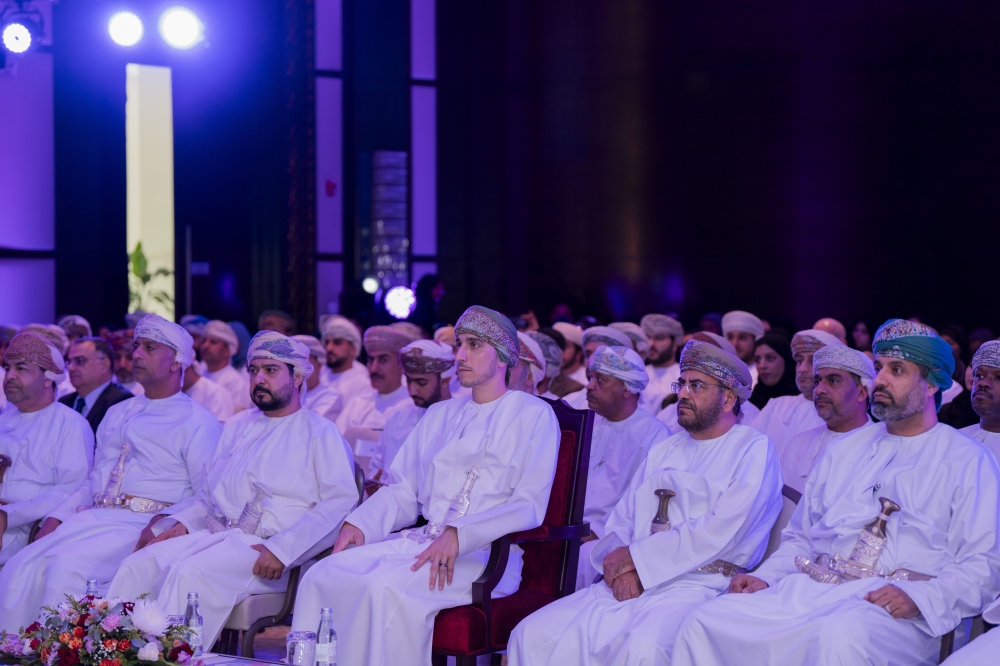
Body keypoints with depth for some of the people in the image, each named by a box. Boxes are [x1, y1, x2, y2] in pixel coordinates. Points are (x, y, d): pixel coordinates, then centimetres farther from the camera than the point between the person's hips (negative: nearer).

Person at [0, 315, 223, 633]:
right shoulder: (117, 414, 26)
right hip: (94, 519, 7)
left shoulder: (197, 422, 3)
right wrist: (54, 519, 11)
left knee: (68, 563, -31)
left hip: (144, 526, -7)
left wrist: (164, 522, -22)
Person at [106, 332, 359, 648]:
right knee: (136, 567, -17)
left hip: (264, 548, -7)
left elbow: (341, 503, -10)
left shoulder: (320, 434, 2)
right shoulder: (237, 430, 25)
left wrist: (282, 550, -19)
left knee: (188, 574, -32)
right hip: (212, 535, 7)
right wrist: (183, 523, 7)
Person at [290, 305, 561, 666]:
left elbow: (529, 507, -8)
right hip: (419, 541, 6)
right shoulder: (440, 415, 24)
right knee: (321, 576, -18)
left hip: (484, 555, -6)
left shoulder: (534, 416, 3)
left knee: (386, 588, -34)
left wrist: (459, 536, -22)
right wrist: (359, 523, 2)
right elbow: (403, 491, 23)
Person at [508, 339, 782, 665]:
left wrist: (635, 558, -9)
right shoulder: (663, 451, 24)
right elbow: (622, 520, 19)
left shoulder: (754, 450, 2)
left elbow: (721, 530, -12)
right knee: (532, 635, -13)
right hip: (629, 585, 7)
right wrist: (619, 567, -5)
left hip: (699, 586, -6)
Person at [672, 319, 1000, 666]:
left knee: (843, 635, -40)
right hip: (807, 591, 5)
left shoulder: (968, 461, 6)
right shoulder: (846, 449, 24)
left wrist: (918, 598, -19)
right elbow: (800, 537, 25)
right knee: (705, 622, -18)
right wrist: (765, 577, 4)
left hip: (894, 609, -5)